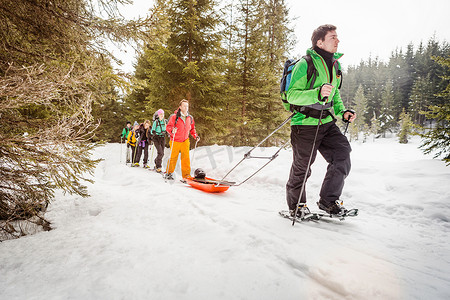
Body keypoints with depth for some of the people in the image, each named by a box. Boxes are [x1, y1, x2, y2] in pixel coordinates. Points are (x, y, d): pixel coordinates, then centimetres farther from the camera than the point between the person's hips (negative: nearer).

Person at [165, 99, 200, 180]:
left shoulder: (190, 118, 6)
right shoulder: (174, 117, -9)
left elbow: (192, 128, 18)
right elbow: (168, 127, -10)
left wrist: (195, 136, 5)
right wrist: (172, 130, -31)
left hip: (185, 141, 3)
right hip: (175, 141, -3)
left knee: (186, 158, -4)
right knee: (173, 158, 5)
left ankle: (186, 175, 2)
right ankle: (169, 173, 24)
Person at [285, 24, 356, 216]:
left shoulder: (335, 65, 13)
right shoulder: (305, 64, -12)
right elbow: (292, 95, -18)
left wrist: (342, 112, 8)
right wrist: (318, 94, -32)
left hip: (327, 122, 7)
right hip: (305, 123, -7)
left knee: (343, 154, -6)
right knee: (302, 167, 4)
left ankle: (328, 201, 10)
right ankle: (295, 206, 25)